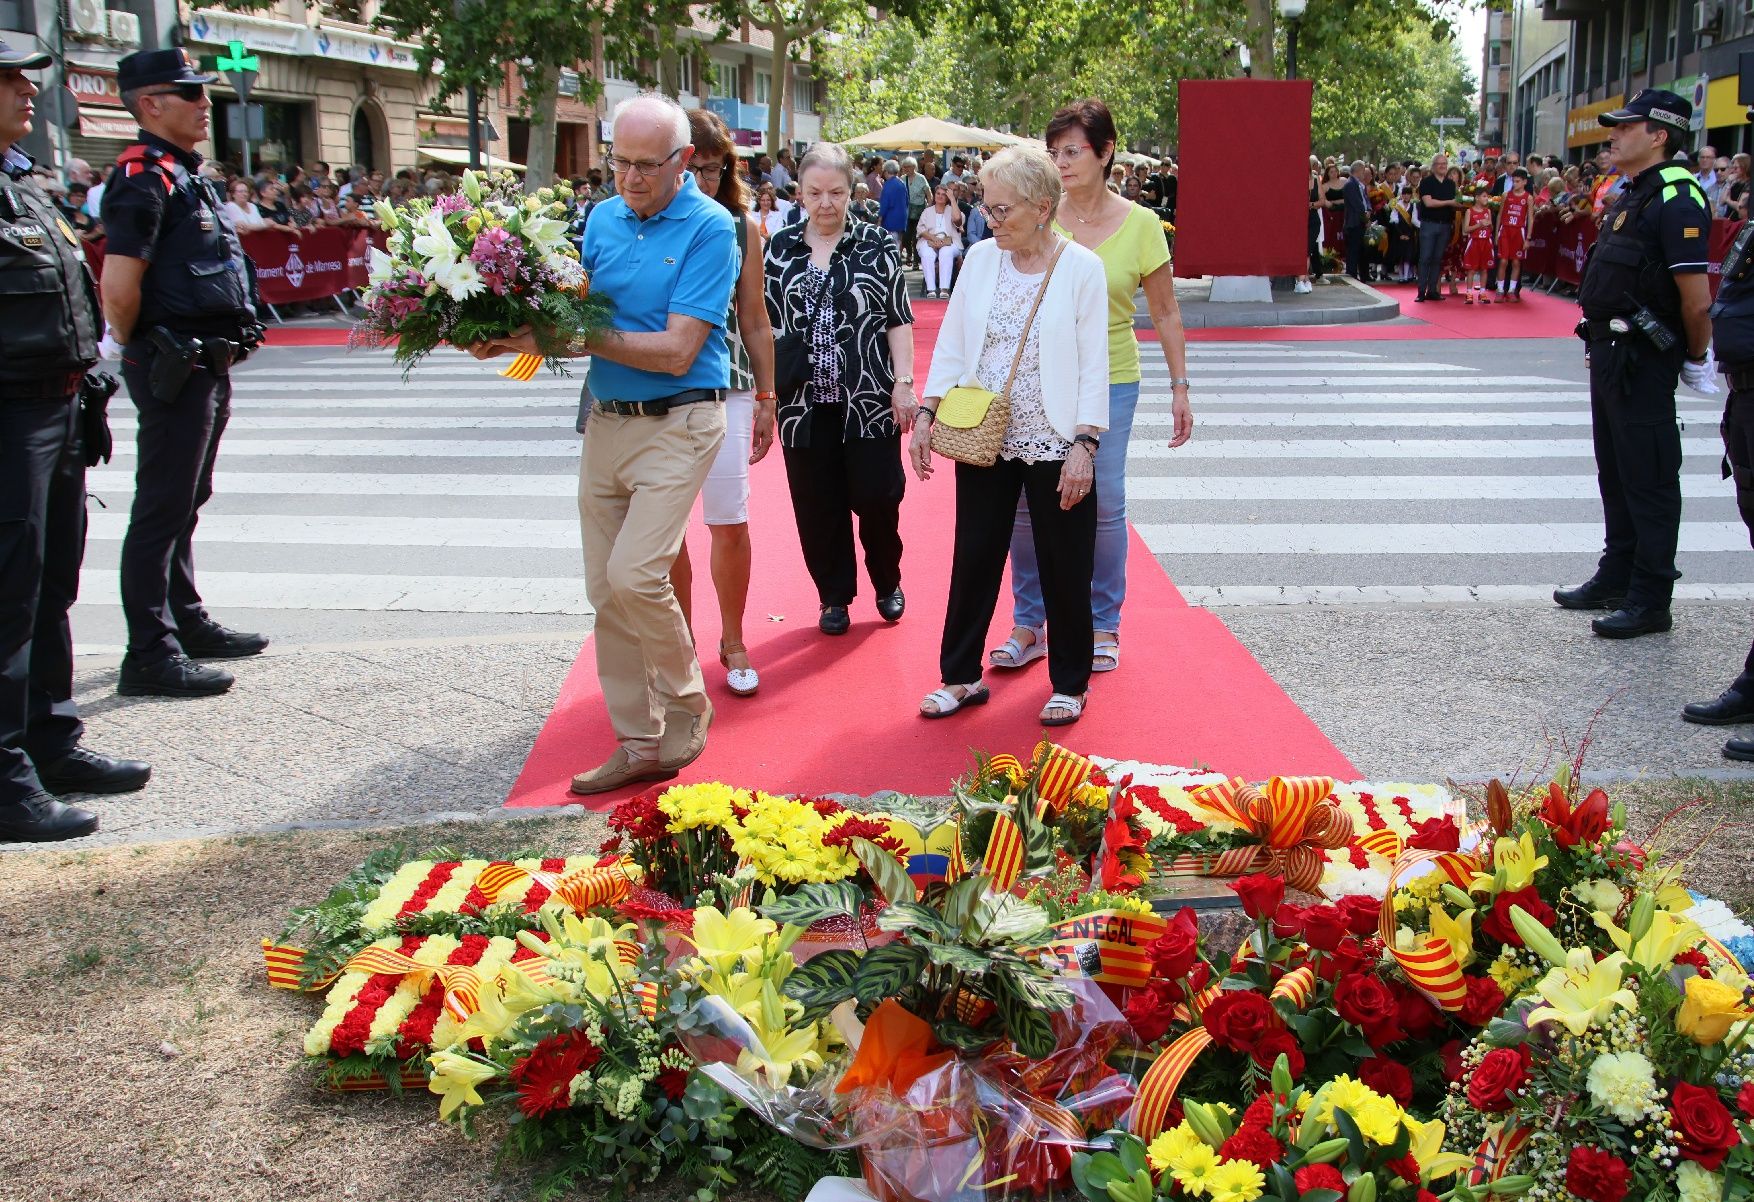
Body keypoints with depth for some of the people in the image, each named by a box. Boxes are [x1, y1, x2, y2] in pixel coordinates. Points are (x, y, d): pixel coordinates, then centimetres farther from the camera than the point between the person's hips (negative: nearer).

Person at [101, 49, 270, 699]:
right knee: (162, 510, -6)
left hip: (209, 366, 10)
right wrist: (142, 353, -8)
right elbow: (119, 290, -23)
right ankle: (151, 656, -2)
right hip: (176, 369, -10)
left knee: (185, 503, 19)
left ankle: (187, 622, 31)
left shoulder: (188, 176, 16)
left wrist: (221, 350, 15)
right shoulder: (146, 177, -14)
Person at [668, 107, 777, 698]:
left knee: (730, 525, 0)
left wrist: (765, 398, 13)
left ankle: (733, 643, 20)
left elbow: (755, 322, 12)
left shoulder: (740, 229, 5)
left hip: (724, 391, 1)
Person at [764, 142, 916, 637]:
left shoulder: (876, 247, 1)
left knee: (877, 496, 0)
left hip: (869, 401, -2)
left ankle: (888, 583, 25)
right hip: (804, 405, 2)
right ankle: (835, 596, 21)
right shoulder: (779, 249, 6)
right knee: (818, 506, 5)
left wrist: (903, 383, -5)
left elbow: (899, 320, 2)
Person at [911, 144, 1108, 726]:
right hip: (983, 439, 4)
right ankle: (961, 675, 23)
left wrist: (1084, 444, -13)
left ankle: (1070, 683, 22)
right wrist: (926, 414, 2)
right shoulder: (981, 258, 3)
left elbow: (1093, 364, -8)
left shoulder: (1082, 268, -8)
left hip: (1054, 445, -4)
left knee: (1063, 567, 6)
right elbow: (951, 344, 9)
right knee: (974, 558, 10)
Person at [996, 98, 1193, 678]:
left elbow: (1165, 314, 4)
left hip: (1110, 380, -1)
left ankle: (1103, 625, 19)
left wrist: (1180, 387, 4)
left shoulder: (1140, 225, -3)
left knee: (1102, 503, 1)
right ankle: (1028, 624, 16)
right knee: (1026, 500, 1)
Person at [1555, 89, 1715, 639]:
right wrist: (1603, 342, 16)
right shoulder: (1632, 195, 14)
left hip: (1644, 360, -10)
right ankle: (1617, 577, 30)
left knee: (1649, 480, -3)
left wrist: (1696, 356, -9)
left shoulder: (1675, 199, -17)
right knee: (1616, 473, 18)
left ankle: (1652, 599, 4)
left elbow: (1696, 296, -20)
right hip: (1612, 352, 10)